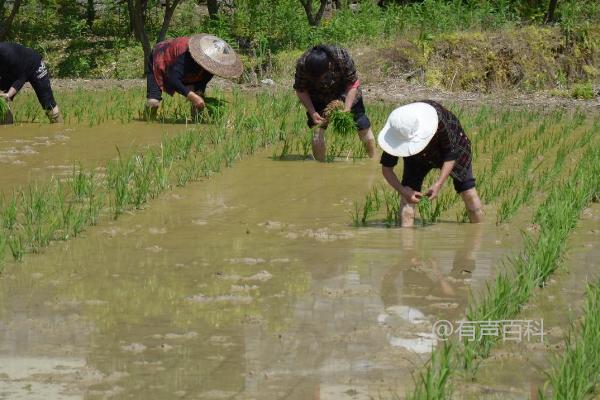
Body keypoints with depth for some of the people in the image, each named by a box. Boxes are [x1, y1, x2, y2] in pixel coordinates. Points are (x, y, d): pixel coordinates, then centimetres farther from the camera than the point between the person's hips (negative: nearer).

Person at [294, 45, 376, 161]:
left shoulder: (342, 57, -36)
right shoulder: (302, 65, -33)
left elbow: (353, 84, -23)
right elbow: (301, 90, -17)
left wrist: (346, 111, -31)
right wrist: (312, 113, -28)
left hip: (346, 95, 0)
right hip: (319, 98, 0)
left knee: (364, 128, 4)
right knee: (317, 129, -16)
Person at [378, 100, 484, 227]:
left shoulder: (438, 119, -43)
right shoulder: (398, 132, -33)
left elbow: (451, 153, -28)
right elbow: (386, 168, -21)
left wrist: (439, 184, -33)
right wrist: (403, 190, -35)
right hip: (419, 157, 2)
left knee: (469, 193, -7)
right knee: (407, 195, -16)